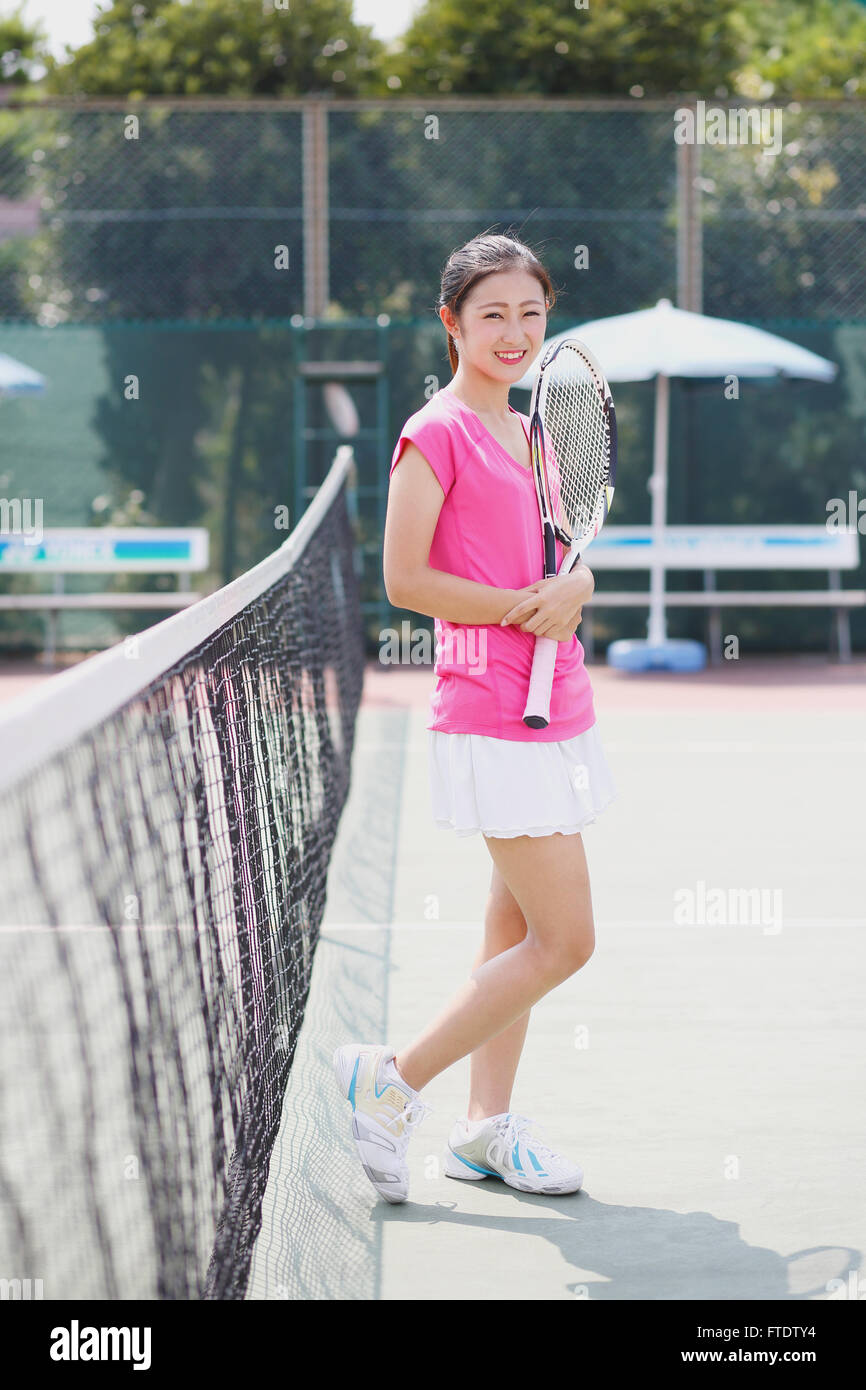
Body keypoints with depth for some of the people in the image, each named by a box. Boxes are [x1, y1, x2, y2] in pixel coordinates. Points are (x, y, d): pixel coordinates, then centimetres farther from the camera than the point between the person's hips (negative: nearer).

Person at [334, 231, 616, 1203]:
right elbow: (404, 580, -15)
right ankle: (392, 1083, 1)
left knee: (518, 930, 12)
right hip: (493, 717, -8)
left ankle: (486, 1127, 21)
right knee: (564, 940, -9)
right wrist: (527, 604, -16)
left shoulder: (534, 434, 14)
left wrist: (575, 586, -5)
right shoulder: (437, 432, -10)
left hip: (557, 712, 8)